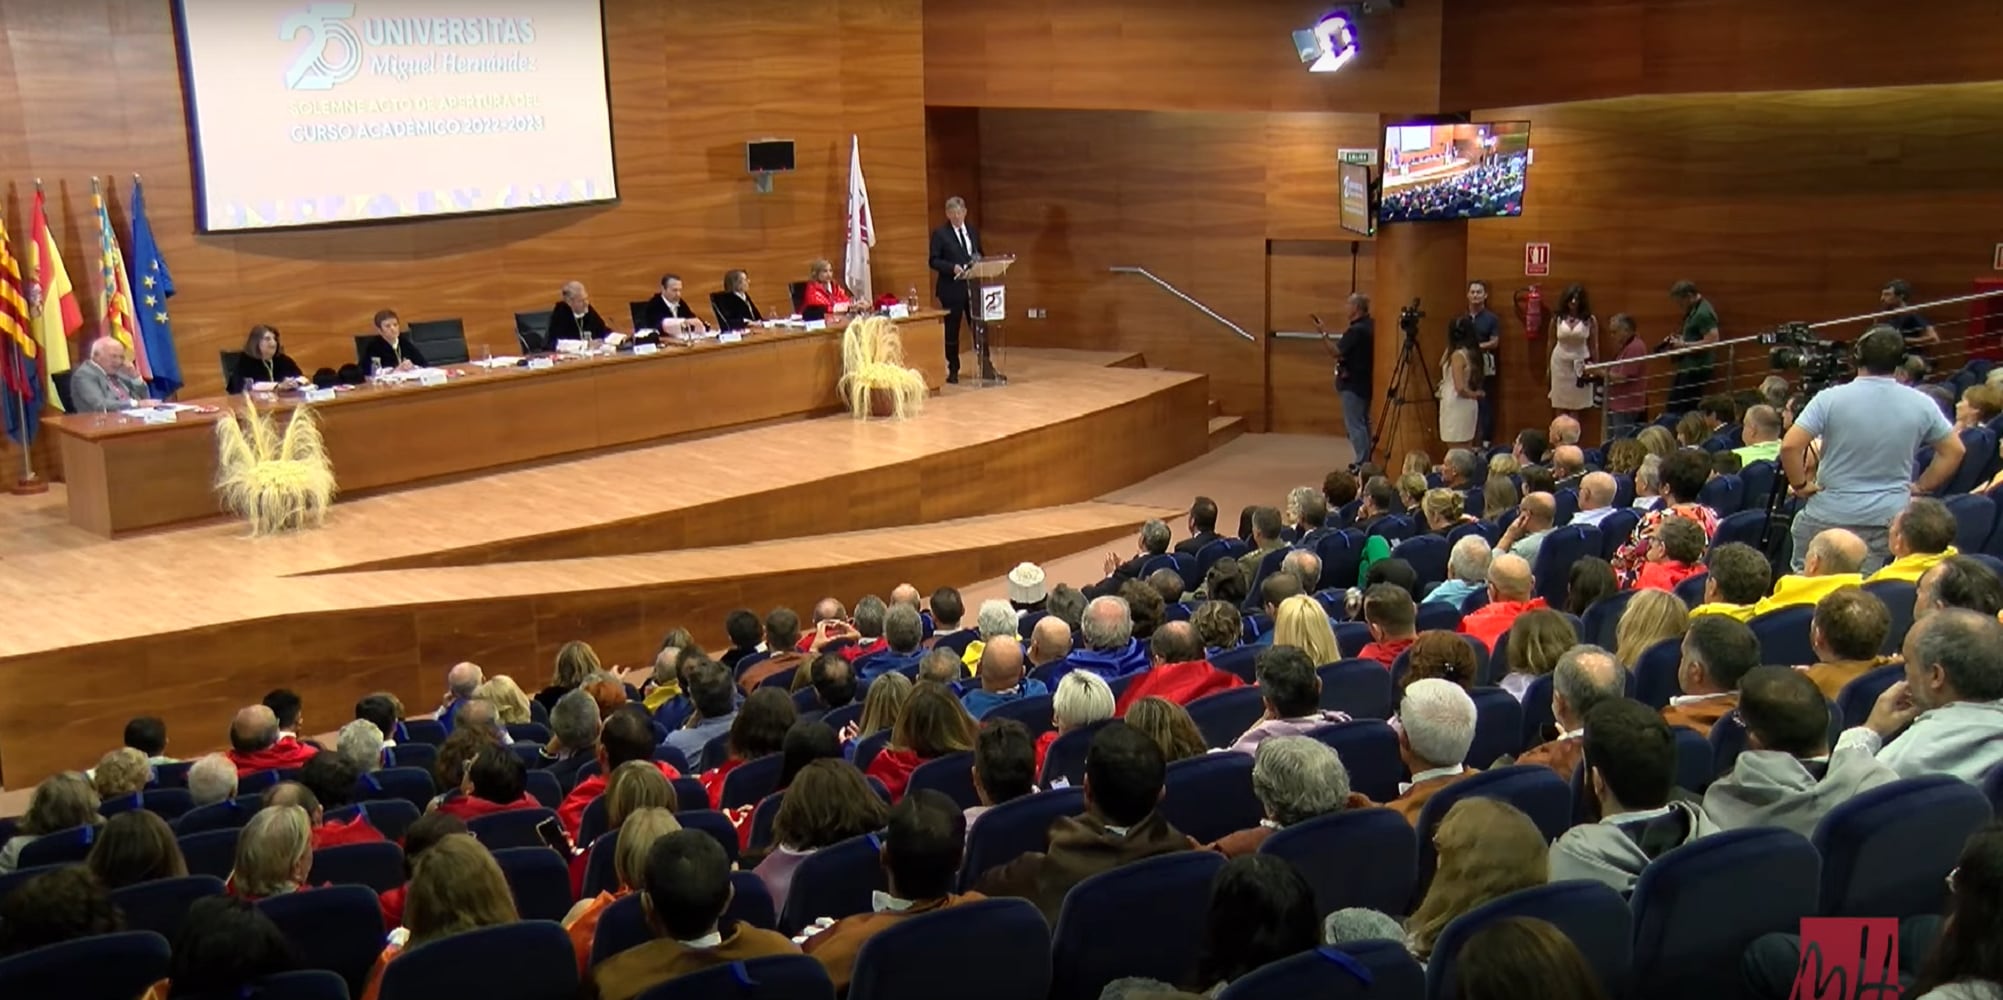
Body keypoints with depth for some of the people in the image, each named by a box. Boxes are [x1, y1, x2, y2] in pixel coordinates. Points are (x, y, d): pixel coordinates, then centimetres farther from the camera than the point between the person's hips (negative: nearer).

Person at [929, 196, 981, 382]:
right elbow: (934, 261, -7)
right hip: (952, 288, -4)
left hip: (973, 287, 4)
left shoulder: (973, 232, 13)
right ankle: (953, 371, 11)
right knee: (952, 330, 2)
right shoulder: (940, 234, -2)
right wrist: (953, 267, -22)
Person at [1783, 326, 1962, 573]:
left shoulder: (1831, 399, -10)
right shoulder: (1921, 405, 1)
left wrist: (1800, 484, -2)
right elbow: (1954, 450, 12)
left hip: (1830, 516, -3)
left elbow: (1790, 445, -16)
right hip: (1890, 519, 3)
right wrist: (1920, 487, 16)